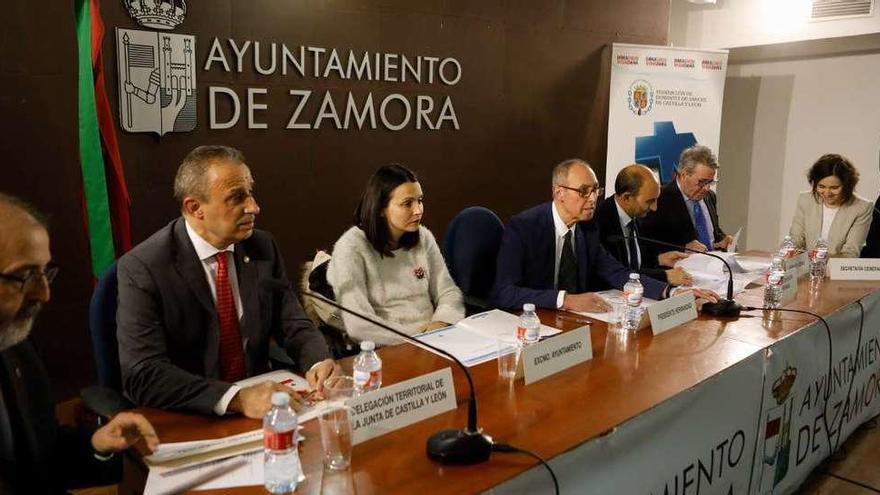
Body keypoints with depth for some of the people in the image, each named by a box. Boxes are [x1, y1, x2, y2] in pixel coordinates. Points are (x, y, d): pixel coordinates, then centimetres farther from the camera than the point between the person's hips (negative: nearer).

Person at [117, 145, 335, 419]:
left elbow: (294, 325, 5)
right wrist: (236, 398, -32)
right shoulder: (142, 268, -13)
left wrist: (318, 362, -17)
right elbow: (143, 375, -20)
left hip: (259, 405, 3)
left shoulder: (263, 247, 0)